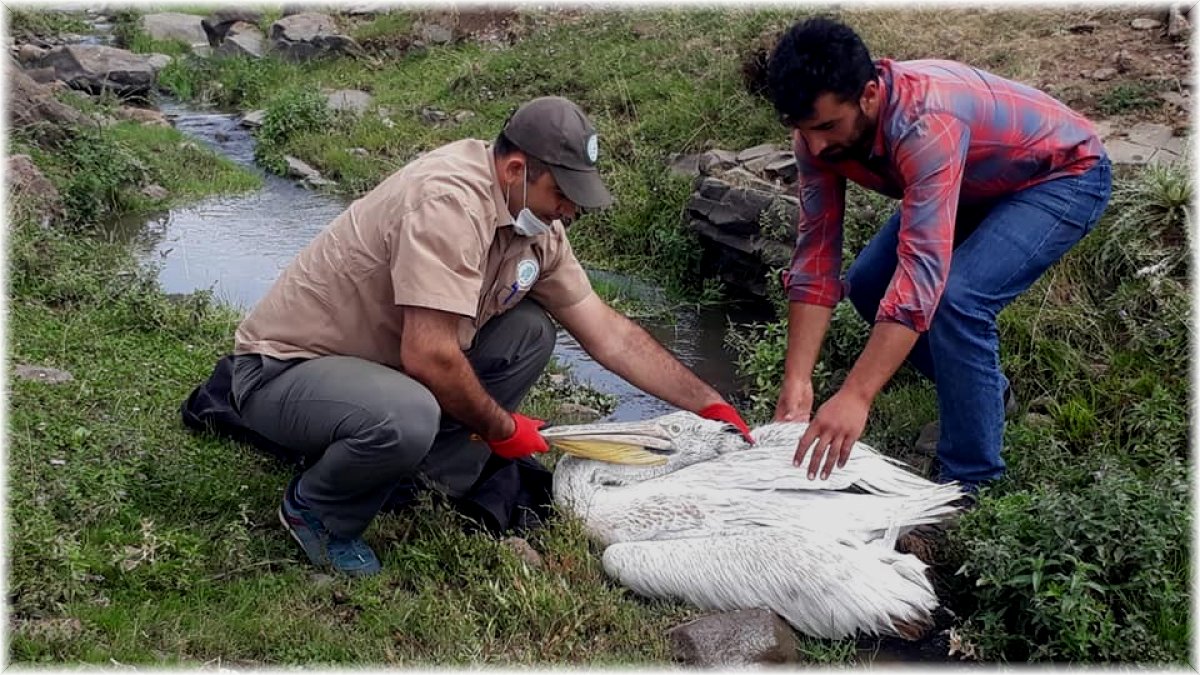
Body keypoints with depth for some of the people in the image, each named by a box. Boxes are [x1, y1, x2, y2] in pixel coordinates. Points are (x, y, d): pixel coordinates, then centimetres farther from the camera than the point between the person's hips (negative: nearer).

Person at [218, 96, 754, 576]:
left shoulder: (538, 223, -1)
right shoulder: (449, 200, -29)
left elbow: (606, 333, 4)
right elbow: (428, 356, -33)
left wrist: (707, 404, 2)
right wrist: (501, 428, -15)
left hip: (380, 360, 8)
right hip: (282, 368, -8)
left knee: (528, 331, -3)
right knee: (406, 418, -38)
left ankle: (432, 477, 0)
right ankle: (313, 510, -4)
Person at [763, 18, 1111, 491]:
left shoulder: (926, 122, -41)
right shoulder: (818, 128, -20)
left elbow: (922, 270, -47)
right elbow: (816, 252, -18)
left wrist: (855, 398, -52)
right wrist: (796, 381, -24)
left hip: (1063, 174, -8)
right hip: (977, 182, 8)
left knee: (957, 297, -28)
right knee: (867, 285, -1)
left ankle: (971, 481, -11)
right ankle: (984, 390, 21)